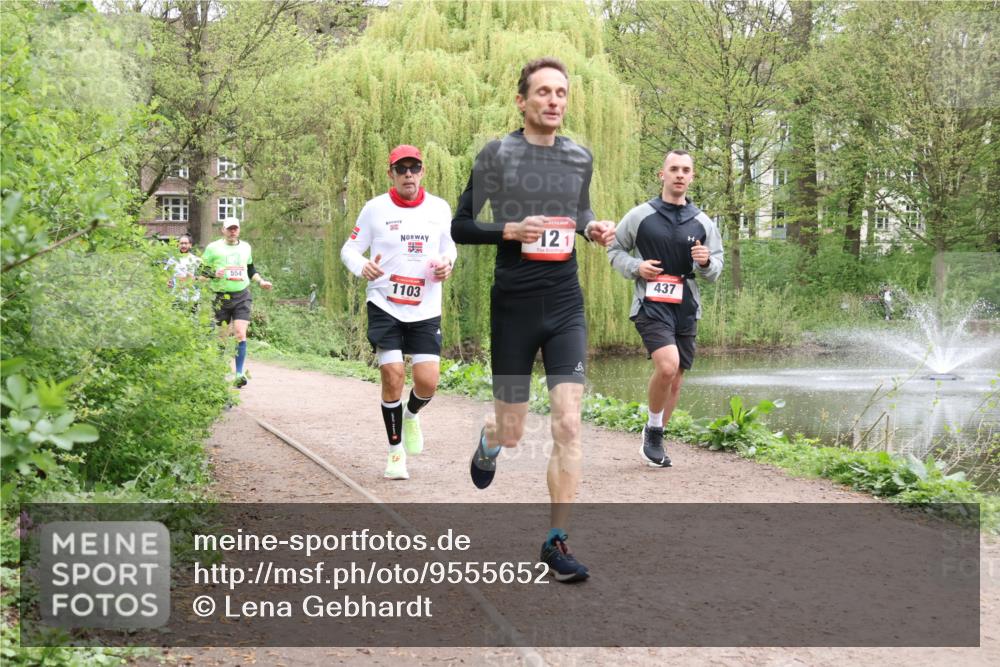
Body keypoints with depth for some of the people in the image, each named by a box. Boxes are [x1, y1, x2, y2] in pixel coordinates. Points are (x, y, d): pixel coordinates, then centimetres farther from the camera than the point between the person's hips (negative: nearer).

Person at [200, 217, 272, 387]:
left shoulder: (245, 247, 14)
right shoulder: (213, 248, 2)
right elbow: (202, 270, 2)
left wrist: (261, 281, 14)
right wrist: (214, 274, -16)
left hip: (242, 296, 1)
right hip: (221, 298, -1)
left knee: (240, 333, -13)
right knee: (222, 336, 5)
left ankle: (240, 373, -15)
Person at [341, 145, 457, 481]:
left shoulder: (440, 208, 5)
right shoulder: (375, 208, -3)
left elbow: (448, 246, 18)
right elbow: (349, 249, 1)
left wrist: (447, 263, -5)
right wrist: (363, 267, -21)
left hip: (426, 310, 2)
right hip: (384, 306, -2)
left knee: (427, 381, -6)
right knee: (393, 376, -9)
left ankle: (411, 415, 31)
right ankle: (396, 450, 11)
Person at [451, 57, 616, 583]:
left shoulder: (580, 158, 8)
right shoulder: (497, 155, -3)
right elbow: (459, 227, -1)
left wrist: (592, 228, 3)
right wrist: (510, 230, -18)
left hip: (565, 305, 3)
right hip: (514, 306, -2)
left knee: (568, 425, -9)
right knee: (512, 433, 6)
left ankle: (557, 542, 0)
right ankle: (488, 439, 46)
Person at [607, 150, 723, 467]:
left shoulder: (702, 223, 9)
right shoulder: (640, 216, 0)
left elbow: (716, 270, 14)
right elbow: (615, 249, 11)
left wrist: (707, 262, -10)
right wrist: (635, 267, -9)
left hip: (686, 308, 4)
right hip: (651, 305, -4)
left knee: (675, 380, 9)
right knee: (667, 365, -24)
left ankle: (654, 441, 26)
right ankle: (653, 429, -1)